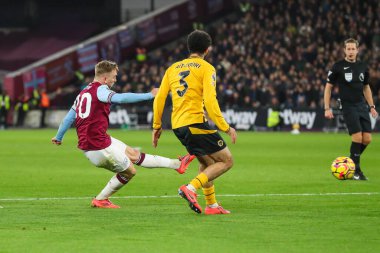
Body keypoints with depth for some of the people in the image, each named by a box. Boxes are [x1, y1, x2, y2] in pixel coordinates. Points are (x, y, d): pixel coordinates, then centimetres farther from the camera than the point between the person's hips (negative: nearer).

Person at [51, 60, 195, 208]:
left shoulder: (83, 93, 14)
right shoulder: (100, 89, -13)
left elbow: (68, 118, 21)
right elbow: (121, 98, -32)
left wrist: (58, 137, 35)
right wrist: (149, 95, -30)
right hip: (99, 145, -10)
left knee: (134, 155, 19)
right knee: (129, 171, 7)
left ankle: (176, 164, 27)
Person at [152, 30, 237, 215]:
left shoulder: (173, 68, 16)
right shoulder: (206, 68, -2)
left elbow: (159, 98, 13)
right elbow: (210, 101, -14)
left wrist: (157, 126, 21)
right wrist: (225, 128, -11)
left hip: (177, 125, 7)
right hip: (195, 122, -7)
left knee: (207, 162, 23)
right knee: (226, 161, -1)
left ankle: (211, 205, 20)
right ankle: (191, 188, -17)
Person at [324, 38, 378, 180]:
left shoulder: (363, 67, 9)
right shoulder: (338, 67, -4)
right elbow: (328, 87, 0)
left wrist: (371, 106, 15)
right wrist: (327, 109, -6)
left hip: (362, 106, 5)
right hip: (348, 107, -5)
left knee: (367, 139, -1)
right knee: (357, 137, -15)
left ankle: (351, 162, 22)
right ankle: (356, 171, -2)